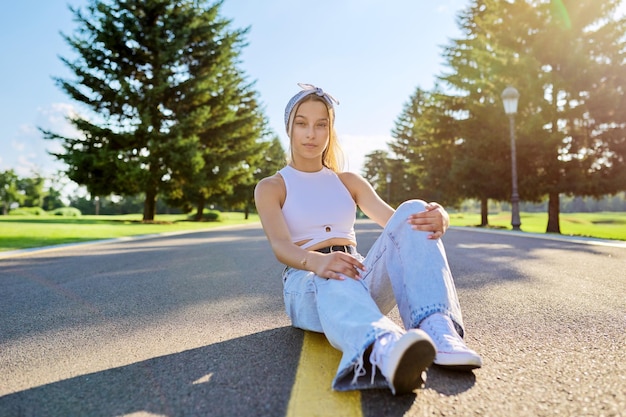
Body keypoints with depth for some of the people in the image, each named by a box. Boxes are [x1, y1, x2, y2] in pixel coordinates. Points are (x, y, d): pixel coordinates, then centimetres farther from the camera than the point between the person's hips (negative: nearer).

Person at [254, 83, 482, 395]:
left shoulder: (349, 181, 19)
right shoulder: (270, 188, 8)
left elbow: (393, 219, 1)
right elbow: (280, 246, -12)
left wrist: (436, 218, -23)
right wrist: (317, 262, -37)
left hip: (362, 277, 3)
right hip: (306, 281, -3)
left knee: (413, 212, -24)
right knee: (335, 282, -41)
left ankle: (438, 331, -44)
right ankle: (383, 348, -72)